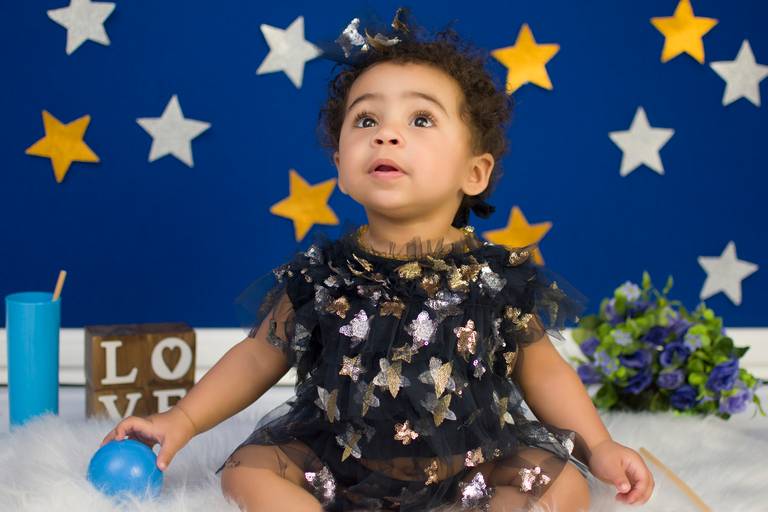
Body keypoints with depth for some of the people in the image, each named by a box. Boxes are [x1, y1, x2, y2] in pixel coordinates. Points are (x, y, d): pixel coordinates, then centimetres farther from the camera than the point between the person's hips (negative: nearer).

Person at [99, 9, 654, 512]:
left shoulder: (499, 277, -9)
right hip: (337, 461, 1)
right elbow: (258, 358, 4)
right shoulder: (318, 276, -8)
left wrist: (599, 445, -3)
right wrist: (181, 421, 1)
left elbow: (541, 371, 4)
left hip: (471, 465, 0)